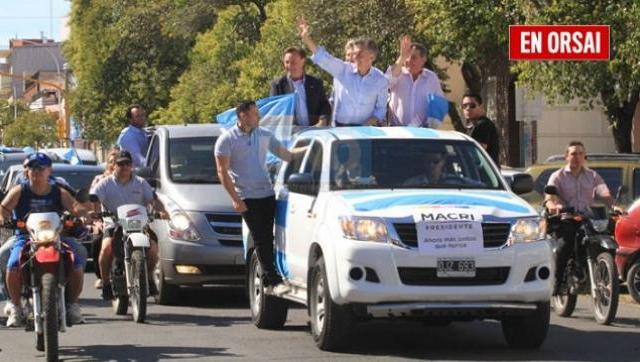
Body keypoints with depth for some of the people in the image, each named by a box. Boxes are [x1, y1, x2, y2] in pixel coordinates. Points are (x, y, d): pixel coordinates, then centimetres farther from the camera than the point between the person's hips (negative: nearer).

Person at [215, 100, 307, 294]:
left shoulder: (264, 135, 12)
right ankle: (274, 281, -13)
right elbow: (223, 172, -5)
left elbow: (286, 155, 17)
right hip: (247, 197, -5)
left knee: (268, 239, 4)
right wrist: (236, 199, -12)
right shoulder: (227, 140, -4)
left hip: (267, 194, 5)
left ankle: (267, 280, 10)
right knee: (261, 240, -9)